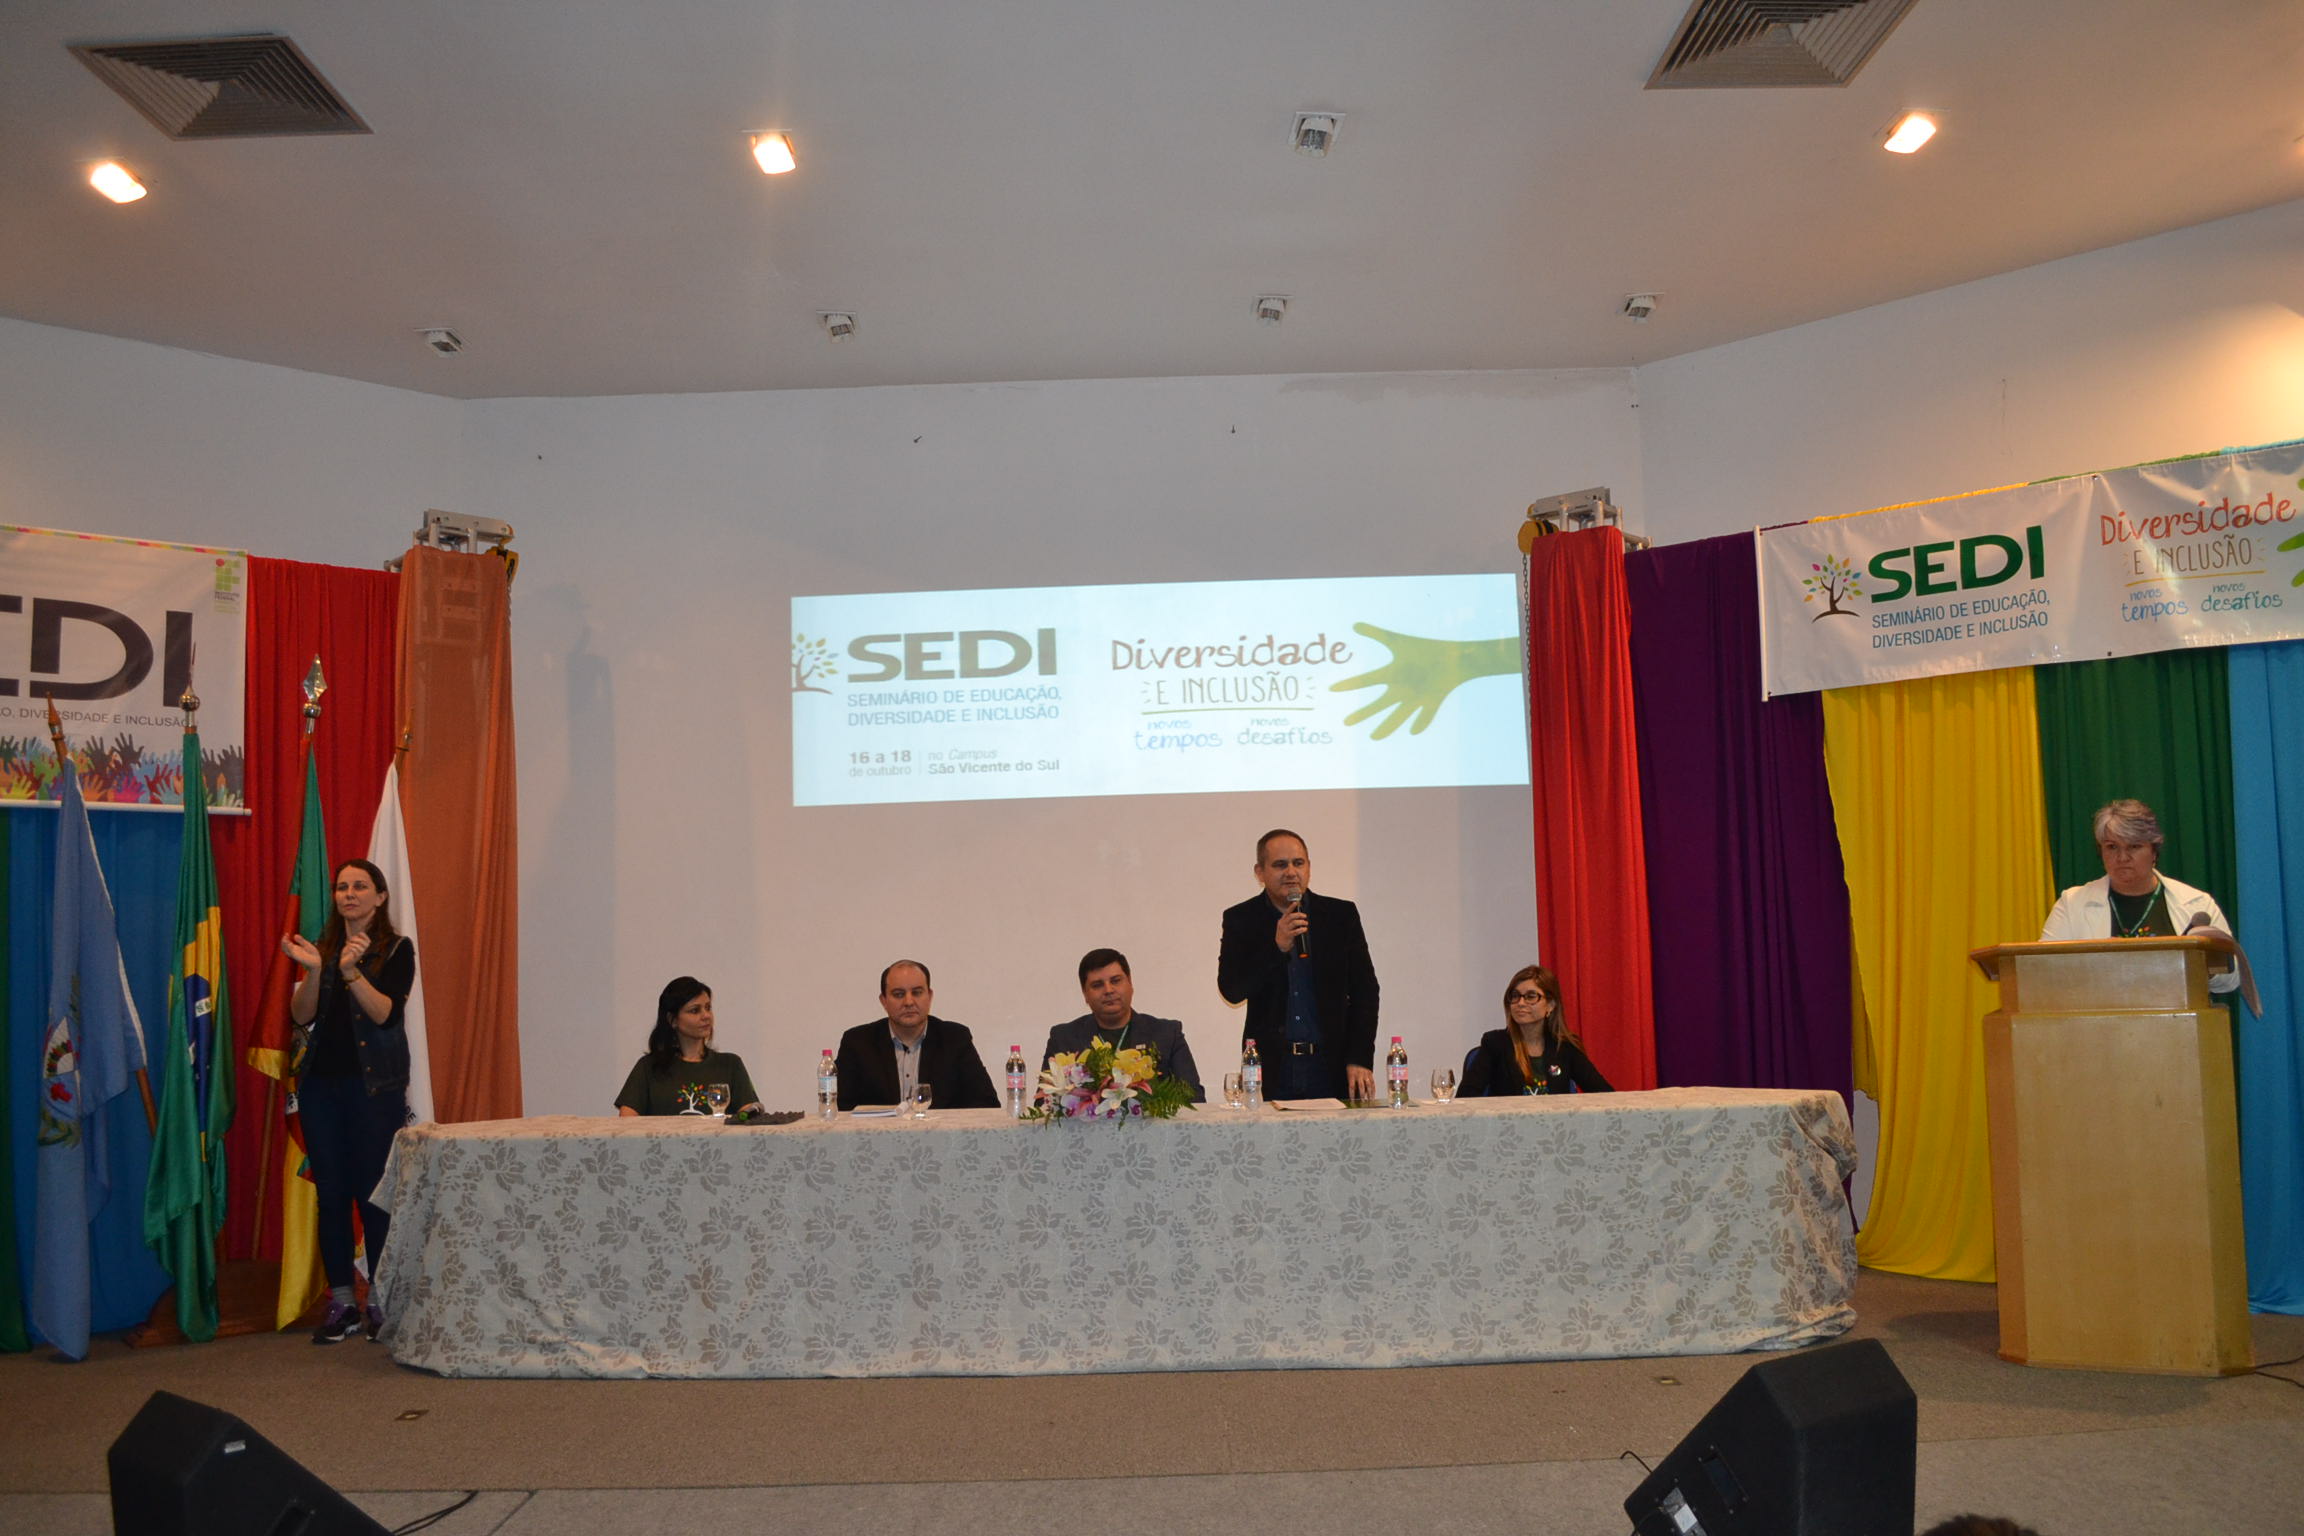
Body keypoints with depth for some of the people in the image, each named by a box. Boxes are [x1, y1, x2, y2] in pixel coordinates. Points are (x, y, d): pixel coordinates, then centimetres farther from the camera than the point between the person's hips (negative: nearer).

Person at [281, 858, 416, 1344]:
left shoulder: (396, 949, 1)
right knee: (330, 1193, 5)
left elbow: (385, 1013, -11)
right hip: (321, 1083, 4)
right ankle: (341, 1303, 13)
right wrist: (314, 971, -13)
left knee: (373, 1192, -6)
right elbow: (301, 1016, 3)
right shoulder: (322, 946, 13)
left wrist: (351, 971, -23)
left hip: (375, 1084, -4)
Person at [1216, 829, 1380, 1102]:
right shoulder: (1240, 920, 3)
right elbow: (1231, 991, -6)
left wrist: (1360, 1059, -3)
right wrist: (1278, 947, -17)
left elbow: (1365, 990, 6)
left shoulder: (1342, 915, 5)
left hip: (1332, 1067, 1)